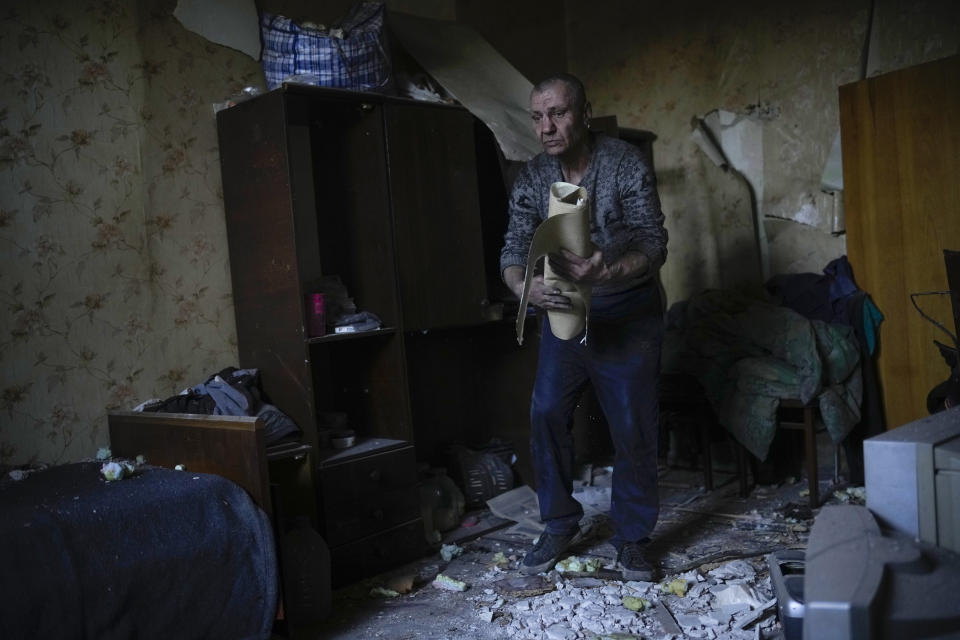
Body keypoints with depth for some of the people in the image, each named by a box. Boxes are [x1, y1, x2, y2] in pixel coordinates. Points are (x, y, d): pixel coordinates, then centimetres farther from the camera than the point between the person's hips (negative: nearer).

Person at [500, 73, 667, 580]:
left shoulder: (628, 164, -16)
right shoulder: (531, 179, -5)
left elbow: (653, 246, -20)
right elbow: (514, 250, -10)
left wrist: (603, 273, -41)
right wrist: (525, 286, -34)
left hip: (628, 313, -3)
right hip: (564, 310, 3)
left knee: (633, 426, -1)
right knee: (546, 412, -3)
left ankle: (632, 539, 17)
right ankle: (559, 526, 16)